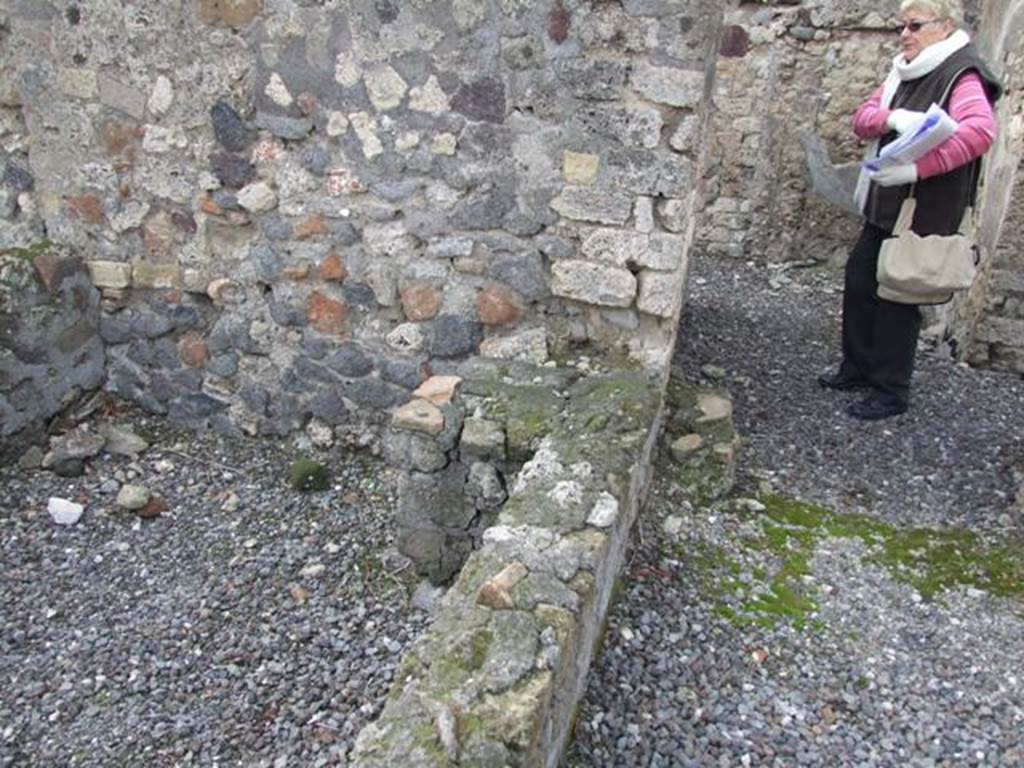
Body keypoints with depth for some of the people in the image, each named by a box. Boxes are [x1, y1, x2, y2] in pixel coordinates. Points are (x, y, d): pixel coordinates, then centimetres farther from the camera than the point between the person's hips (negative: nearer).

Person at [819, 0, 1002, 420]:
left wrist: (917, 168, -37)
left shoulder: (962, 75, -14)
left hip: (925, 213, -8)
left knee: (896, 297, -2)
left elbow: (980, 131, -30)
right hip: (885, 205, 8)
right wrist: (890, 118, -17)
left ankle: (891, 391, 12)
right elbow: (862, 119, 5)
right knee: (859, 282, 14)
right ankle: (858, 367, 31)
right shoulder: (905, 73, 13)